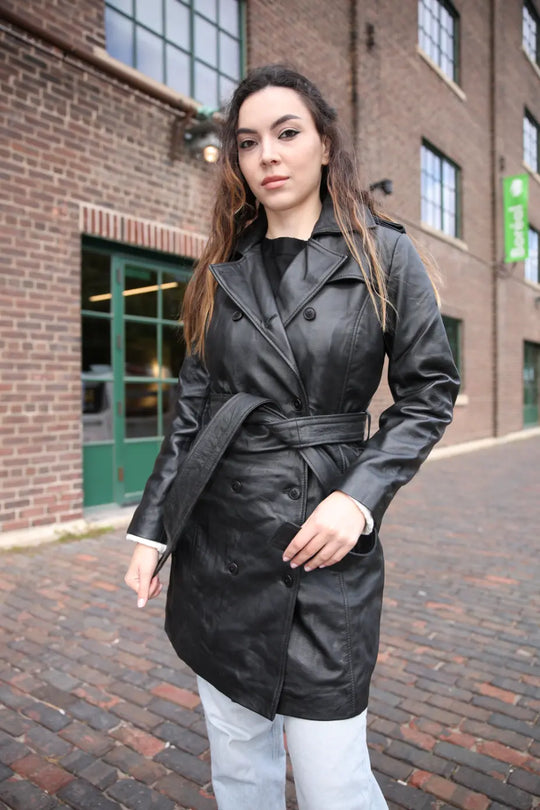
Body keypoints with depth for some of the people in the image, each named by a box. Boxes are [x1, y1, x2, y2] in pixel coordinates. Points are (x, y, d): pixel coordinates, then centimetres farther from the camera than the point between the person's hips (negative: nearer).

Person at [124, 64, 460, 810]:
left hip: (324, 540, -3)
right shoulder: (221, 270, 8)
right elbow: (192, 408, 9)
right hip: (218, 535, 4)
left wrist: (359, 499, -14)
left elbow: (430, 391, -1)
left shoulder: (383, 253, 0)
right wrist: (151, 528, 6)